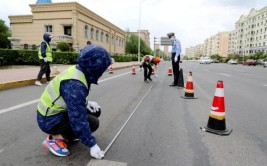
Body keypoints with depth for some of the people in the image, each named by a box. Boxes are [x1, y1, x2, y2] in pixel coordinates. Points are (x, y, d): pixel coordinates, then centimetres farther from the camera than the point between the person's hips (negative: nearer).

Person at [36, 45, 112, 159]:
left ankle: (66, 135, 14)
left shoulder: (77, 71, -4)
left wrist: (86, 103, -4)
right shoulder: (75, 84, -32)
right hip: (50, 120, -9)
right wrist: (92, 145, -23)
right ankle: (55, 138, -5)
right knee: (93, 122, -16)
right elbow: (78, 120, -31)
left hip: (57, 112, 9)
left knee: (95, 111, 5)